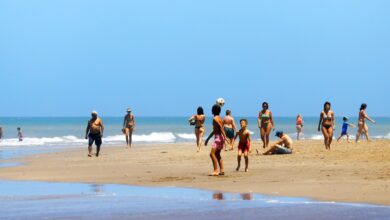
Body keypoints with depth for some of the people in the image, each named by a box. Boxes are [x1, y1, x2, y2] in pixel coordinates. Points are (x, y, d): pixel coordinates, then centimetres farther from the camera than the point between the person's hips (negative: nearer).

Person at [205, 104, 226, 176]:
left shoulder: (215, 118, -11)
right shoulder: (219, 118, 18)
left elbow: (221, 128, -21)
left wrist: (225, 137, -28)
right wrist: (208, 139, 31)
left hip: (218, 137, -10)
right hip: (220, 137, 10)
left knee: (212, 153, -13)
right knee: (217, 154, 15)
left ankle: (215, 171, -17)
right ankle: (221, 170, 13)